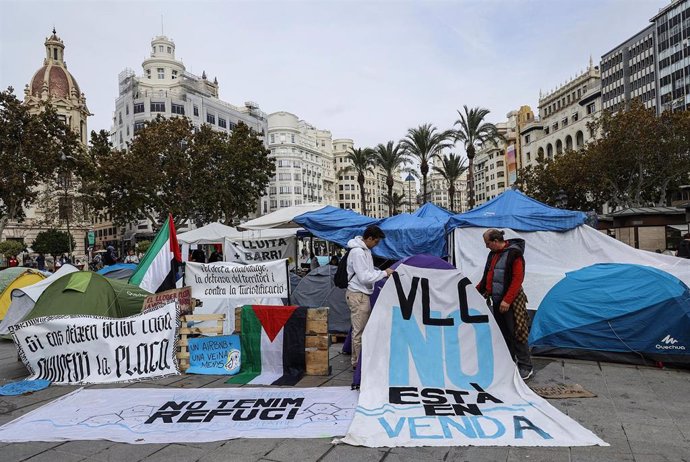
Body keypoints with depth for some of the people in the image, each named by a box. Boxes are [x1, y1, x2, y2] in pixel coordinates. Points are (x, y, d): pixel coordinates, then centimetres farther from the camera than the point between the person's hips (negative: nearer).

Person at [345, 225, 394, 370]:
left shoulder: (365, 250, 12)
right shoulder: (358, 252, -20)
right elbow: (364, 277, -23)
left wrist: (381, 272, 9)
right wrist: (384, 273, -16)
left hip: (363, 294, 10)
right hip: (358, 295, -10)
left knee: (364, 328, 16)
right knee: (359, 330, -2)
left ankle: (357, 359, 26)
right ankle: (357, 362, 8)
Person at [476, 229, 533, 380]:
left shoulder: (514, 253, -13)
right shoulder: (493, 254, 12)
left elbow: (517, 279, -18)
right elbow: (487, 277, 19)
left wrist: (507, 300, -21)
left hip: (511, 302, -8)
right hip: (496, 301, 8)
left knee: (516, 333, -2)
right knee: (502, 333, 12)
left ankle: (526, 367, 9)